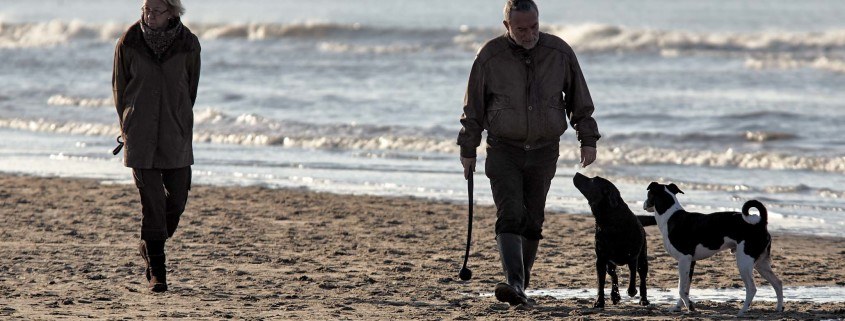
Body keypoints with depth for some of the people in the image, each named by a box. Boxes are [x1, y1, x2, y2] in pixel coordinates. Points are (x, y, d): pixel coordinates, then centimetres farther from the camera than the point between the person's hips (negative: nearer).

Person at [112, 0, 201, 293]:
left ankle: (150, 247, 32)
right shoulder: (129, 43, -6)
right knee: (152, 202, -6)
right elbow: (120, 87, 6)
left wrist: (179, 123, 12)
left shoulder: (188, 45, -5)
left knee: (177, 199, 5)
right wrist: (128, 127, 10)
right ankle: (156, 272, -1)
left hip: (176, 136, 2)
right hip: (141, 137, -2)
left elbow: (191, 89, 8)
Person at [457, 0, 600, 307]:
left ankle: (521, 288, 18)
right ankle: (513, 284, -29)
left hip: (544, 152, 2)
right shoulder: (490, 57, -8)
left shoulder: (560, 53, -4)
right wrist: (468, 150, 4)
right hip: (504, 151, -2)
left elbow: (579, 100, 7)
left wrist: (588, 140, 5)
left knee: (532, 223, 7)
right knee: (510, 217, -17)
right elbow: (473, 108, 1)